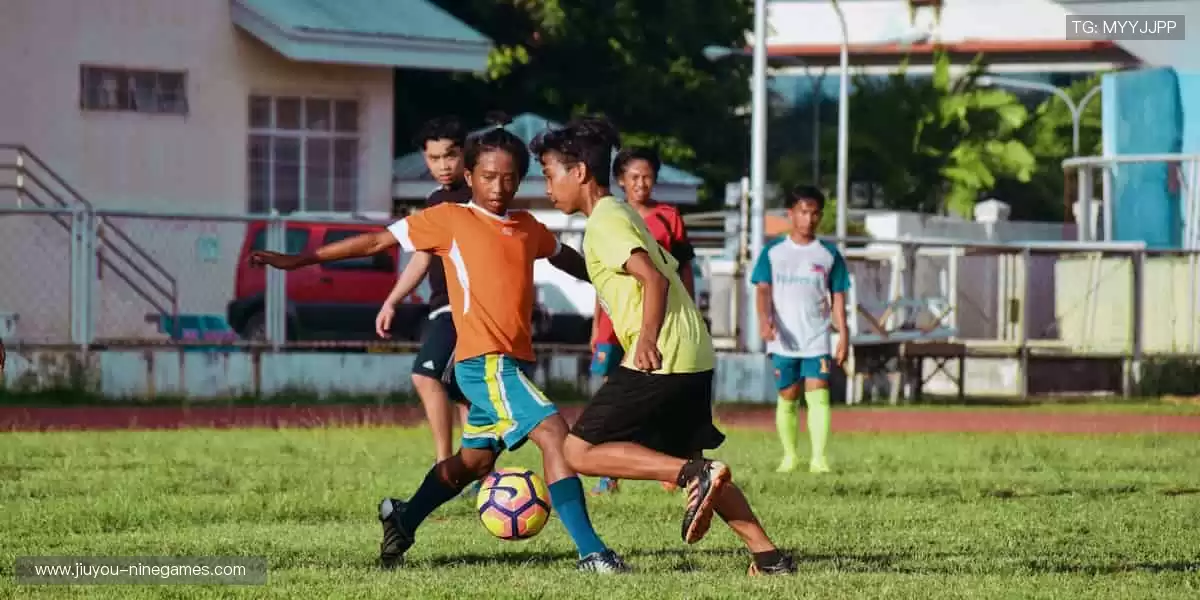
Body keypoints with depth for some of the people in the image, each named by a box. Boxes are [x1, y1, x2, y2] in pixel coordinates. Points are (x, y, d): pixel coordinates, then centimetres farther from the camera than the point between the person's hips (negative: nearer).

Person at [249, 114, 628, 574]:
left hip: (513, 363, 8)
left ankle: (403, 520, 41)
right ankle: (591, 553, -24)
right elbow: (378, 241, 2)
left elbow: (564, 258, 35)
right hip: (485, 362, -8)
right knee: (555, 435, -21)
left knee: (474, 461, 20)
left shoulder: (528, 228, 14)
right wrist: (301, 260, 2)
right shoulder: (450, 220, -3)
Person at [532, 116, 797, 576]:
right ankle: (768, 555, 12)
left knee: (579, 451, -7)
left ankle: (694, 475, -19)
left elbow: (654, 277, -20)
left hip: (660, 358, -10)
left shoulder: (603, 222, -8)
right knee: (686, 462, 21)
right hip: (693, 356, 10)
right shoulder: (623, 215, 21)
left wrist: (648, 338, -30)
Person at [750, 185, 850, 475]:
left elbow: (837, 297, 9)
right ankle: (789, 456, 21)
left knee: (818, 395, -14)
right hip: (783, 340, 1)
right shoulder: (773, 252, 5)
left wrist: (843, 336, 2)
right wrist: (764, 318, -21)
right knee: (787, 398, 8)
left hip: (817, 341, -1)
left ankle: (818, 458, -18)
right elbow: (763, 289, -3)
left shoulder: (829, 254, 6)